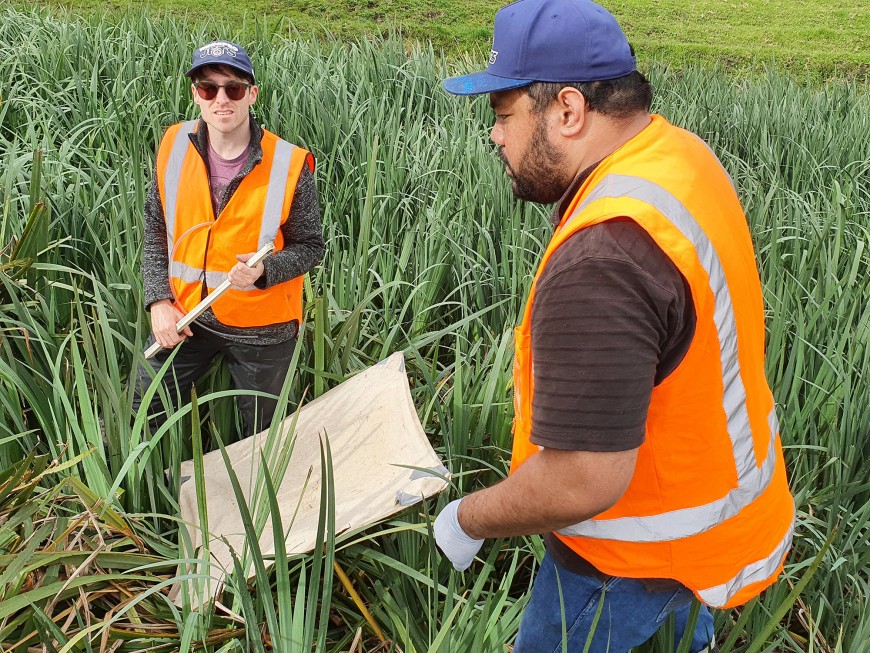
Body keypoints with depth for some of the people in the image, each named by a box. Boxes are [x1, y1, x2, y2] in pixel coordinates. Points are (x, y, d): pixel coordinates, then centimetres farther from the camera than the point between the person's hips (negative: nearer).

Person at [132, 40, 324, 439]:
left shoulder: (289, 165, -16)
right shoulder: (175, 146, -5)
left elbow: (310, 247, -7)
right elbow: (156, 230, 5)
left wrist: (263, 270, -26)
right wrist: (159, 300, -5)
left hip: (261, 328, -3)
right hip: (183, 315, 3)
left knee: (259, 437, 16)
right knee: (139, 413, 14)